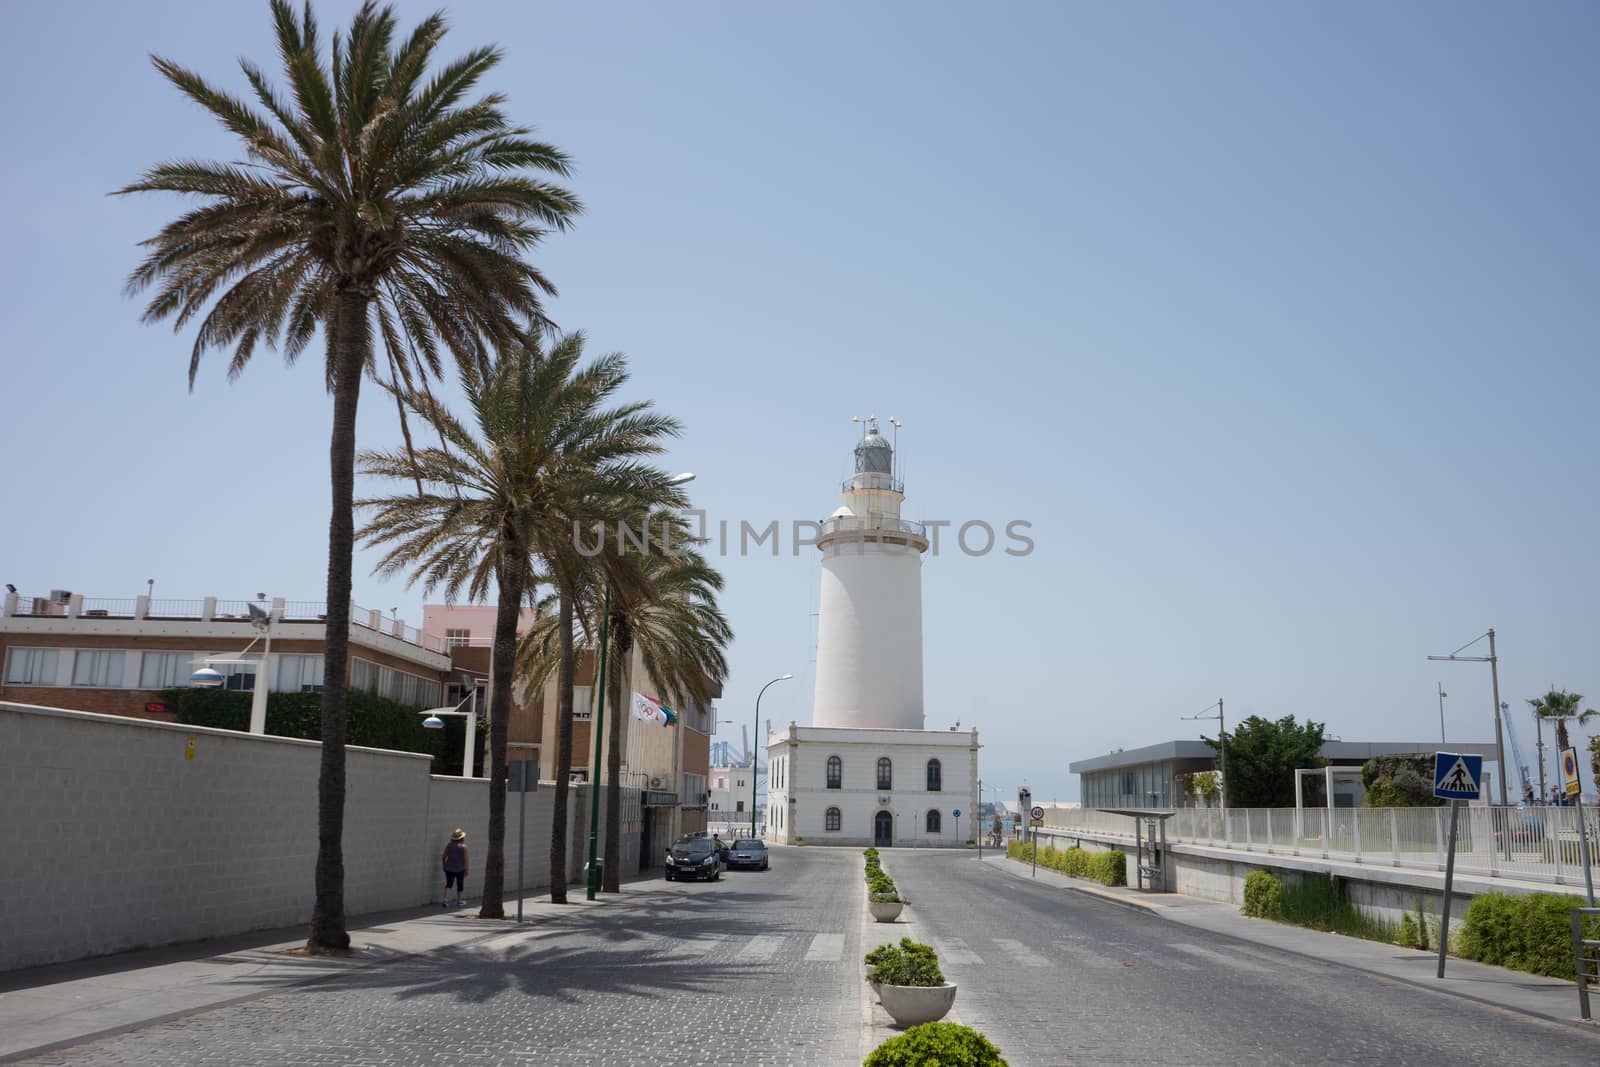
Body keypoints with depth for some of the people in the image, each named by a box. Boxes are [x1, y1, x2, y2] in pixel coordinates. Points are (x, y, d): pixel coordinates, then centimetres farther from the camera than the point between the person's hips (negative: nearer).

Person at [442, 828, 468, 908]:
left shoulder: (449, 845, -2)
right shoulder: (463, 846, -11)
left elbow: (443, 857, 0)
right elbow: (465, 859, -12)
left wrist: (444, 866, 14)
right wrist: (466, 870, -3)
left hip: (449, 868, 2)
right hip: (460, 869, -2)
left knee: (448, 884, 10)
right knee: (460, 885, 12)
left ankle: (445, 900, -6)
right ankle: (458, 902, 20)